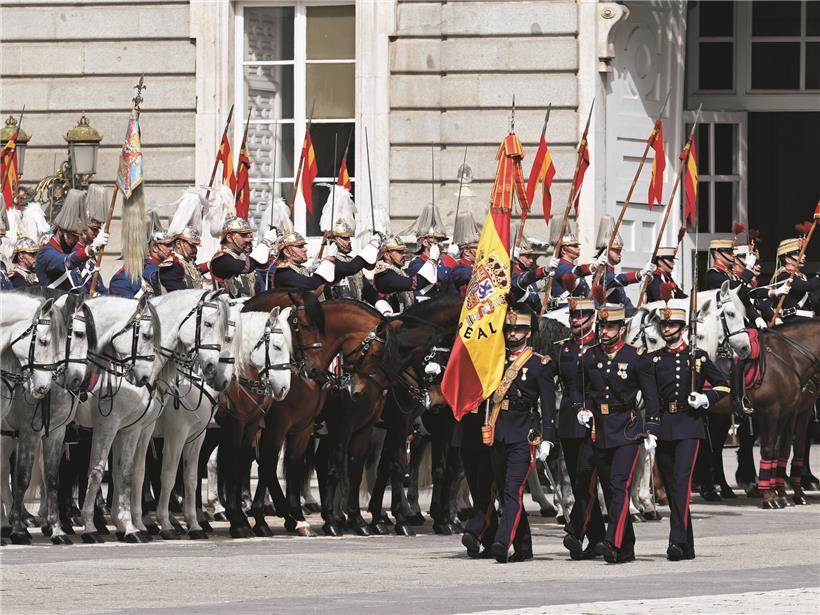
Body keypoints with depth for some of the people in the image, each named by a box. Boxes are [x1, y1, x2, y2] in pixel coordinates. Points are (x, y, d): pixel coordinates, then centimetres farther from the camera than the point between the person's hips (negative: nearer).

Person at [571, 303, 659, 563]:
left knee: (620, 485, -17)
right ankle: (627, 549, 16)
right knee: (609, 489, 8)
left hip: (627, 430, -5)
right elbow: (578, 388, 19)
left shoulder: (636, 357, -4)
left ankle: (613, 543, -26)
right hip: (599, 430, 5)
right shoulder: (589, 356, 6)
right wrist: (581, 408, -1)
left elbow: (650, 395, -1)